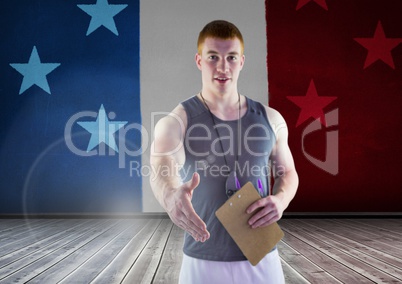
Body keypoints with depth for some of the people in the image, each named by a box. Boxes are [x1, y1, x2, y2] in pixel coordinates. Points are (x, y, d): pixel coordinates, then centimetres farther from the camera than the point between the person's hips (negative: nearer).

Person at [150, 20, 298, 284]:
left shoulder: (270, 119, 0)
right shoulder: (175, 122, -10)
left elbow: (287, 173, 10)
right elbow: (162, 170, -27)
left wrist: (280, 199, -12)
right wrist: (171, 195, -50)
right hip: (203, 261, -2)